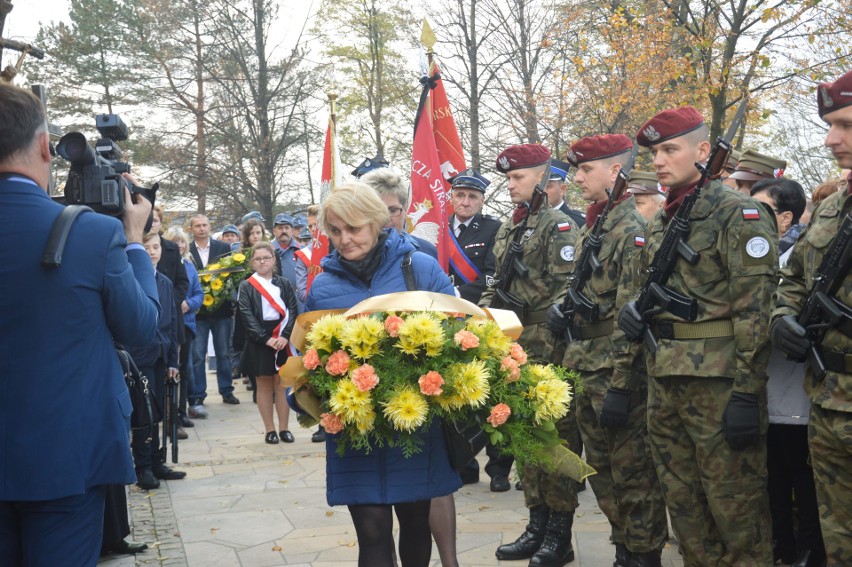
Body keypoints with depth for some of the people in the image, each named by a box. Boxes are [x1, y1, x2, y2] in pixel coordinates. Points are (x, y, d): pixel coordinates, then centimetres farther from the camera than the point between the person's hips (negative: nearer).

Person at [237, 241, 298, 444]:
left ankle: (284, 428, 9)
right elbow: (247, 317, -5)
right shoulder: (246, 286, 2)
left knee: (281, 385, 3)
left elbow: (293, 312, 1)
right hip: (259, 341, -1)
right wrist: (266, 338, -15)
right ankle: (270, 430, 9)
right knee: (264, 385, 4)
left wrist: (285, 336, -14)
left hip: (282, 340, 1)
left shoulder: (284, 284, 8)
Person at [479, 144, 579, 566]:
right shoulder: (508, 229, 16)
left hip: (547, 346, -8)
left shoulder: (557, 224, -6)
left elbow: (565, 287, -13)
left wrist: (549, 339, -16)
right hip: (513, 346, 8)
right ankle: (537, 527, 20)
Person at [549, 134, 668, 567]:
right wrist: (563, 305, 4)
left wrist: (620, 386, -22)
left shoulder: (634, 229, -15)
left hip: (618, 373, -9)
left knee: (632, 474, 1)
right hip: (585, 370, 10)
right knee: (602, 470, 17)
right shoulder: (591, 227, 13)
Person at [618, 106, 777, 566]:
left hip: (718, 383, -8)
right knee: (682, 501, 15)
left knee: (734, 505, 1)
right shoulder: (659, 224, 15)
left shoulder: (739, 213, -9)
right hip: (664, 381, 8)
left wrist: (747, 393, -19)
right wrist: (634, 309, 4)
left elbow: (756, 308, -15)